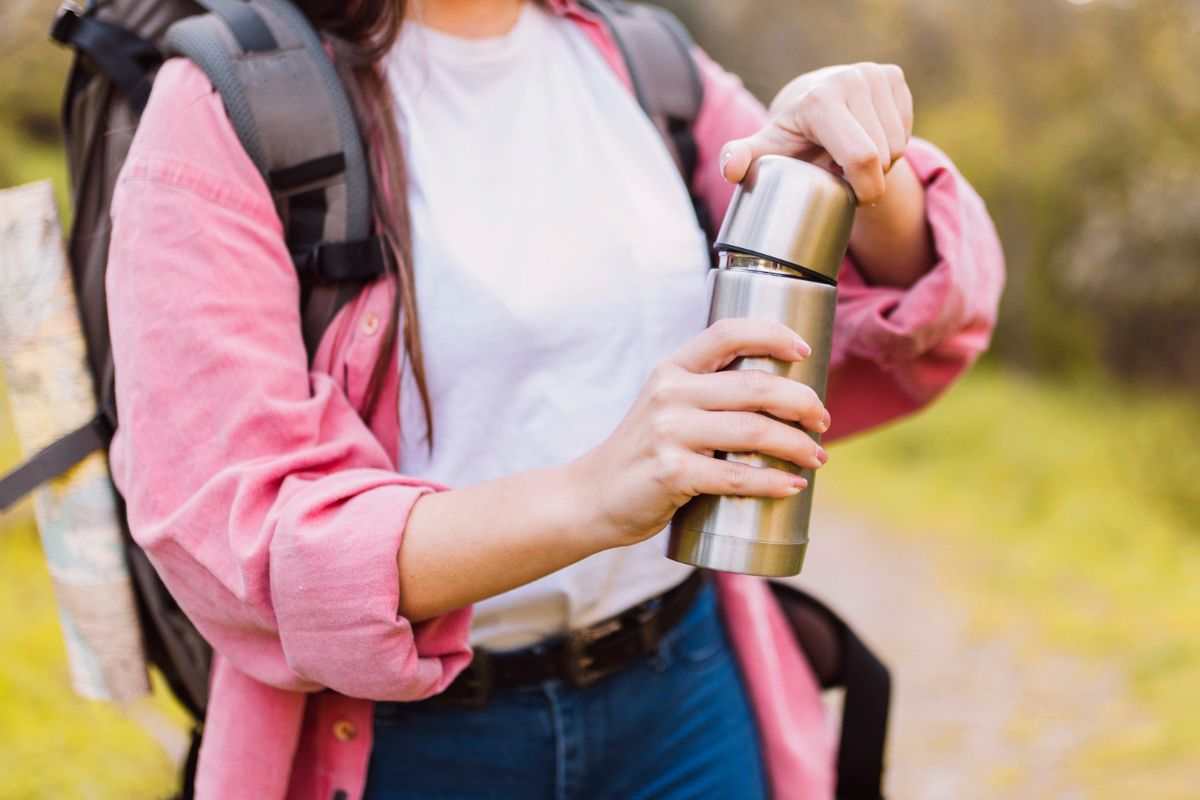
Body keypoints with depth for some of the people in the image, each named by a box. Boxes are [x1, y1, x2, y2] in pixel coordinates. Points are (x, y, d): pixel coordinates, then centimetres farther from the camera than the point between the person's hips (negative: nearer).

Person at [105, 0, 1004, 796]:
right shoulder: (223, 108, -13)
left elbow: (909, 333, 2)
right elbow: (231, 540, -22)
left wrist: (873, 173, -20)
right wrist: (591, 498, -36)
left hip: (687, 700, 4)